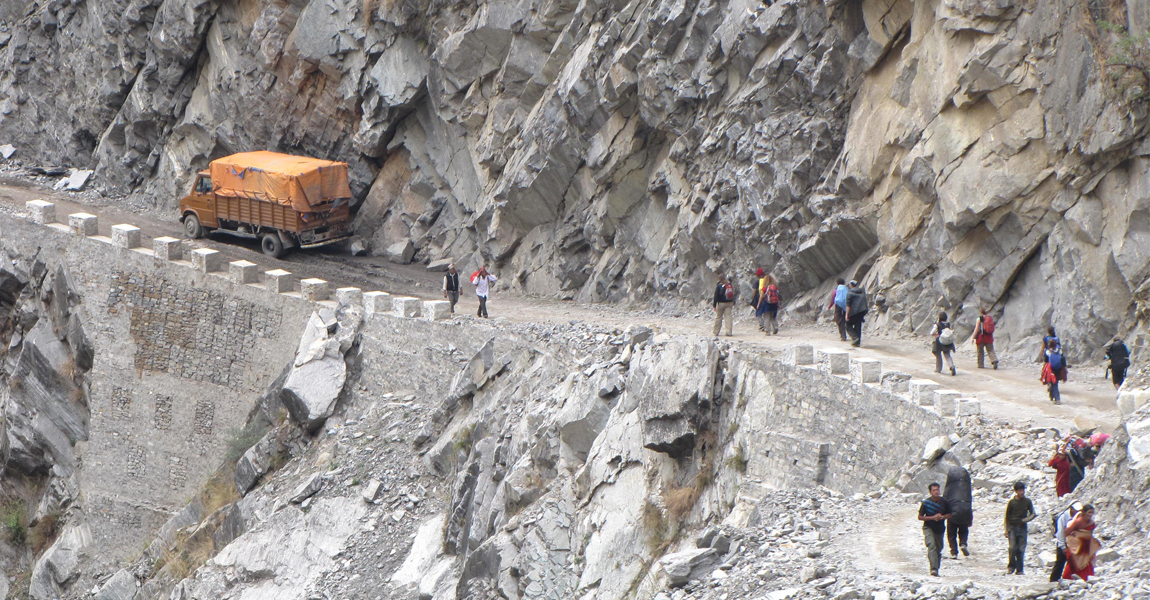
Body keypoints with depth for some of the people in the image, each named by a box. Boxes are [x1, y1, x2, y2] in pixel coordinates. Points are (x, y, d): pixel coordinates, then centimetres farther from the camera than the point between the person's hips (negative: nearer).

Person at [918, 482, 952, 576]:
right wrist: (932, 517, -19)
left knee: (938, 549, 9)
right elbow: (920, 517, -7)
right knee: (932, 545, -21)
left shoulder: (944, 502, -3)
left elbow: (949, 515, 9)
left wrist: (942, 517, -14)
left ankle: (936, 569, 25)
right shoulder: (926, 502, -11)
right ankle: (934, 569, -30)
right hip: (928, 527, -4)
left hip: (940, 529, 4)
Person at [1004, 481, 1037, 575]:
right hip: (1012, 527, -1)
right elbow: (1007, 517, 6)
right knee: (1013, 548, -12)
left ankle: (1019, 569, 3)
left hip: (1022, 528, 1)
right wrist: (1007, 530, 0)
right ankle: (1011, 566, 4)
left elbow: (1032, 514, 9)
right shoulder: (1011, 502, 2)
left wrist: (1026, 519, -12)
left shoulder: (1027, 501, 6)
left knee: (1021, 549, -1)